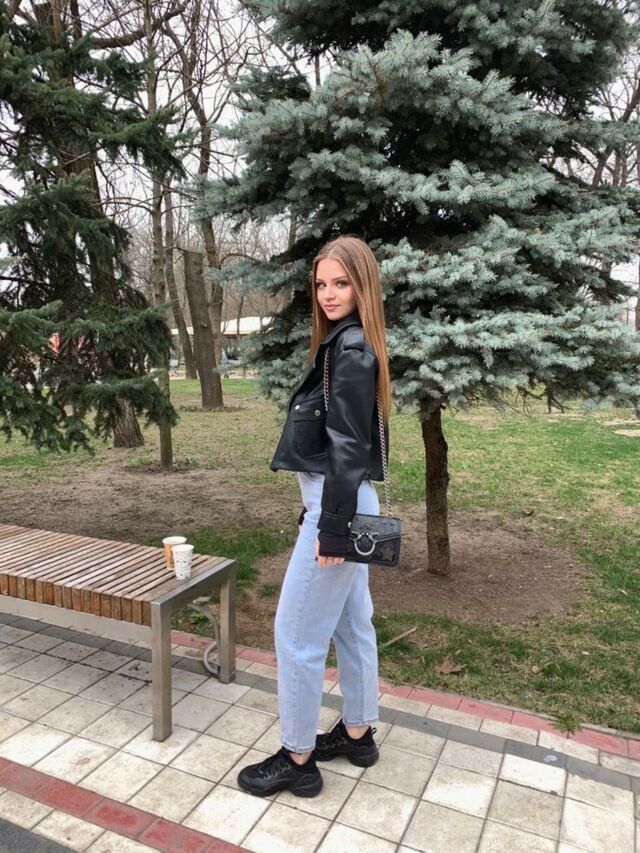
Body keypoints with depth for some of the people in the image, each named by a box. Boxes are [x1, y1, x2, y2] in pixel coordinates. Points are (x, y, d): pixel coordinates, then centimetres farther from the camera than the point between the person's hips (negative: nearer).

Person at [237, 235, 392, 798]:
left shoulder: (349, 348, -16)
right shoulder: (349, 342, 14)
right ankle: (358, 733, 36)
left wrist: (332, 526, -20)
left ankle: (297, 760, 20)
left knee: (296, 632, 2)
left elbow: (348, 445, -21)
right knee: (352, 623, 19)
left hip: (338, 504, -10)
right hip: (349, 502, 10)